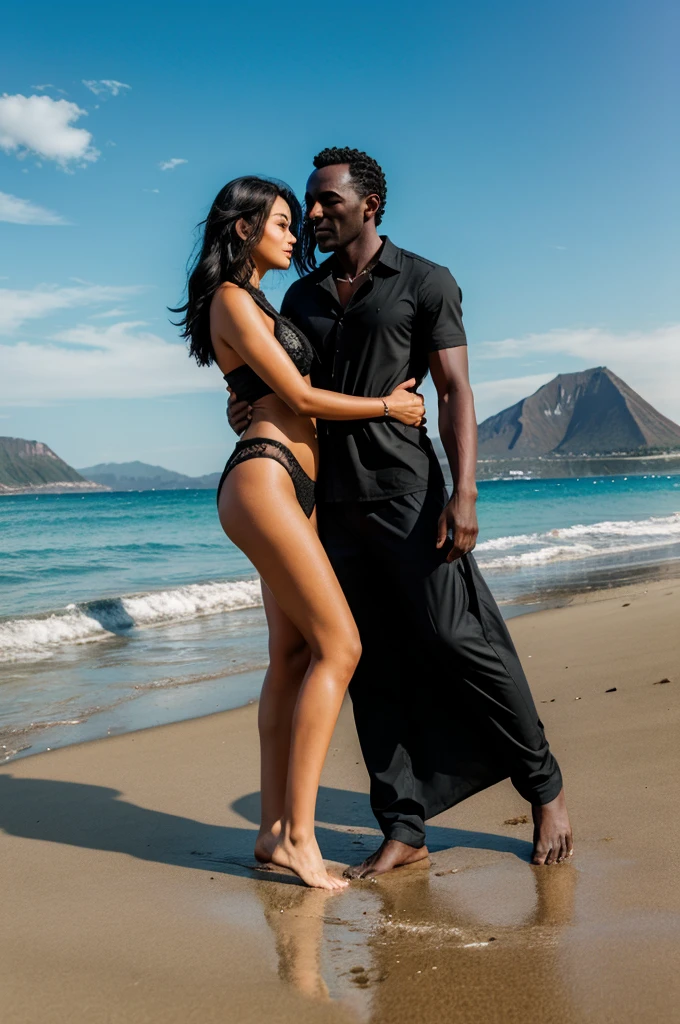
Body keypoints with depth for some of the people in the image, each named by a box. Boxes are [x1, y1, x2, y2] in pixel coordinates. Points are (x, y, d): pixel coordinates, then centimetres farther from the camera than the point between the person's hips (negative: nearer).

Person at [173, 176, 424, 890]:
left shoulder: (257, 305, 24)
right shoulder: (232, 300, -6)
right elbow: (299, 398, -9)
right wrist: (387, 406, 2)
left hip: (292, 487, 10)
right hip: (263, 477, -10)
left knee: (292, 656, 5)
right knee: (338, 646, -14)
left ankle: (275, 830, 9)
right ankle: (297, 832, -11)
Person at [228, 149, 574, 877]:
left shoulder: (425, 284, 2)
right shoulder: (301, 299, 17)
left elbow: (455, 393, -5)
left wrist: (464, 494, -17)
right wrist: (245, 410, -1)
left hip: (405, 493, -5)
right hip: (333, 502, 5)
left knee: (459, 641, -6)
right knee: (371, 669, 4)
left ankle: (544, 790, 13)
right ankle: (403, 831, 11)